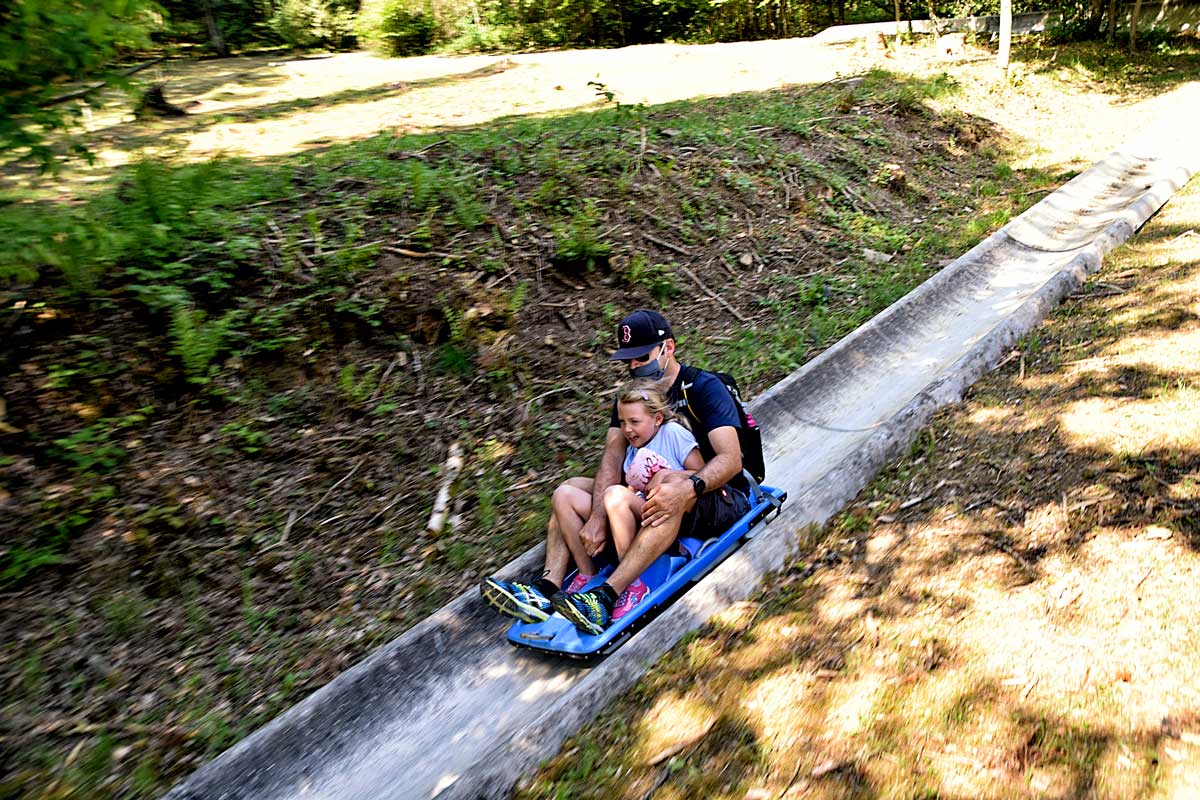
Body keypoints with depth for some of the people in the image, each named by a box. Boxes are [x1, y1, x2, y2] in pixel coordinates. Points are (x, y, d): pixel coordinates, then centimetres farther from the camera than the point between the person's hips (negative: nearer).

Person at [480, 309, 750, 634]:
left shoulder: (704, 387, -11)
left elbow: (731, 459, -22)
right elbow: (613, 457, -8)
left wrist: (689, 487, -41)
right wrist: (597, 516, -23)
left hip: (720, 500, -6)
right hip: (648, 497, 6)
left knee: (672, 481, -41)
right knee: (568, 492, -8)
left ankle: (605, 598, -46)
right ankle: (548, 587, -27)